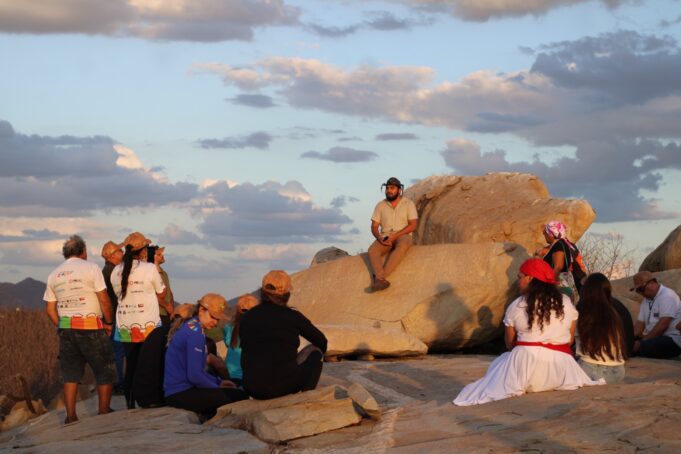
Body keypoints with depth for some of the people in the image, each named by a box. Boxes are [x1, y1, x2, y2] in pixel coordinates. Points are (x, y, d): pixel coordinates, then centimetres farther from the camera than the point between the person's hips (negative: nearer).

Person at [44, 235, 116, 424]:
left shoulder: (54, 275, 11)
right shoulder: (90, 268, -5)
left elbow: (50, 308, 10)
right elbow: (104, 300, -10)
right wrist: (109, 323, 2)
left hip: (65, 328, 5)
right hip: (91, 327, -5)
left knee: (71, 373, 11)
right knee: (105, 371, 6)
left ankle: (71, 416, 9)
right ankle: (104, 412, 7)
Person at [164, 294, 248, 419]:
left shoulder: (189, 327, 16)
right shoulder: (195, 332, -15)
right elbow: (194, 375, -20)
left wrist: (218, 382, 17)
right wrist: (217, 387, -5)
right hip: (181, 394, -11)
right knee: (240, 396, -19)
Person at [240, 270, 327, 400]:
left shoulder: (247, 318, 7)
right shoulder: (292, 316, 1)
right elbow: (321, 342, 16)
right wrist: (319, 358, 39)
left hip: (253, 389, 4)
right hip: (283, 386, -4)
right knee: (314, 350, 21)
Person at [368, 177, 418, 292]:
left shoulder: (408, 204, 1)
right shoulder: (380, 205, 9)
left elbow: (413, 225, -7)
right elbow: (374, 227, 7)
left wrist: (395, 235, -18)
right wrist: (379, 238, -16)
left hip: (403, 235, -3)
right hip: (385, 237, 3)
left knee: (402, 246, -40)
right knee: (372, 250, -30)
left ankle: (378, 277, -47)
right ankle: (381, 279, -49)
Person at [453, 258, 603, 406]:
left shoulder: (516, 306, 0)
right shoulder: (566, 303, 6)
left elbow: (509, 343, 7)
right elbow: (570, 340, 10)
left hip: (526, 365, -2)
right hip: (560, 368, 2)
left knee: (499, 365, 23)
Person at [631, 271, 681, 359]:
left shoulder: (667, 296, -12)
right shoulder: (646, 300, 15)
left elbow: (663, 325, -20)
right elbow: (640, 323, 9)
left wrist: (642, 342, -20)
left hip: (672, 339, -8)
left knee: (644, 347, -36)